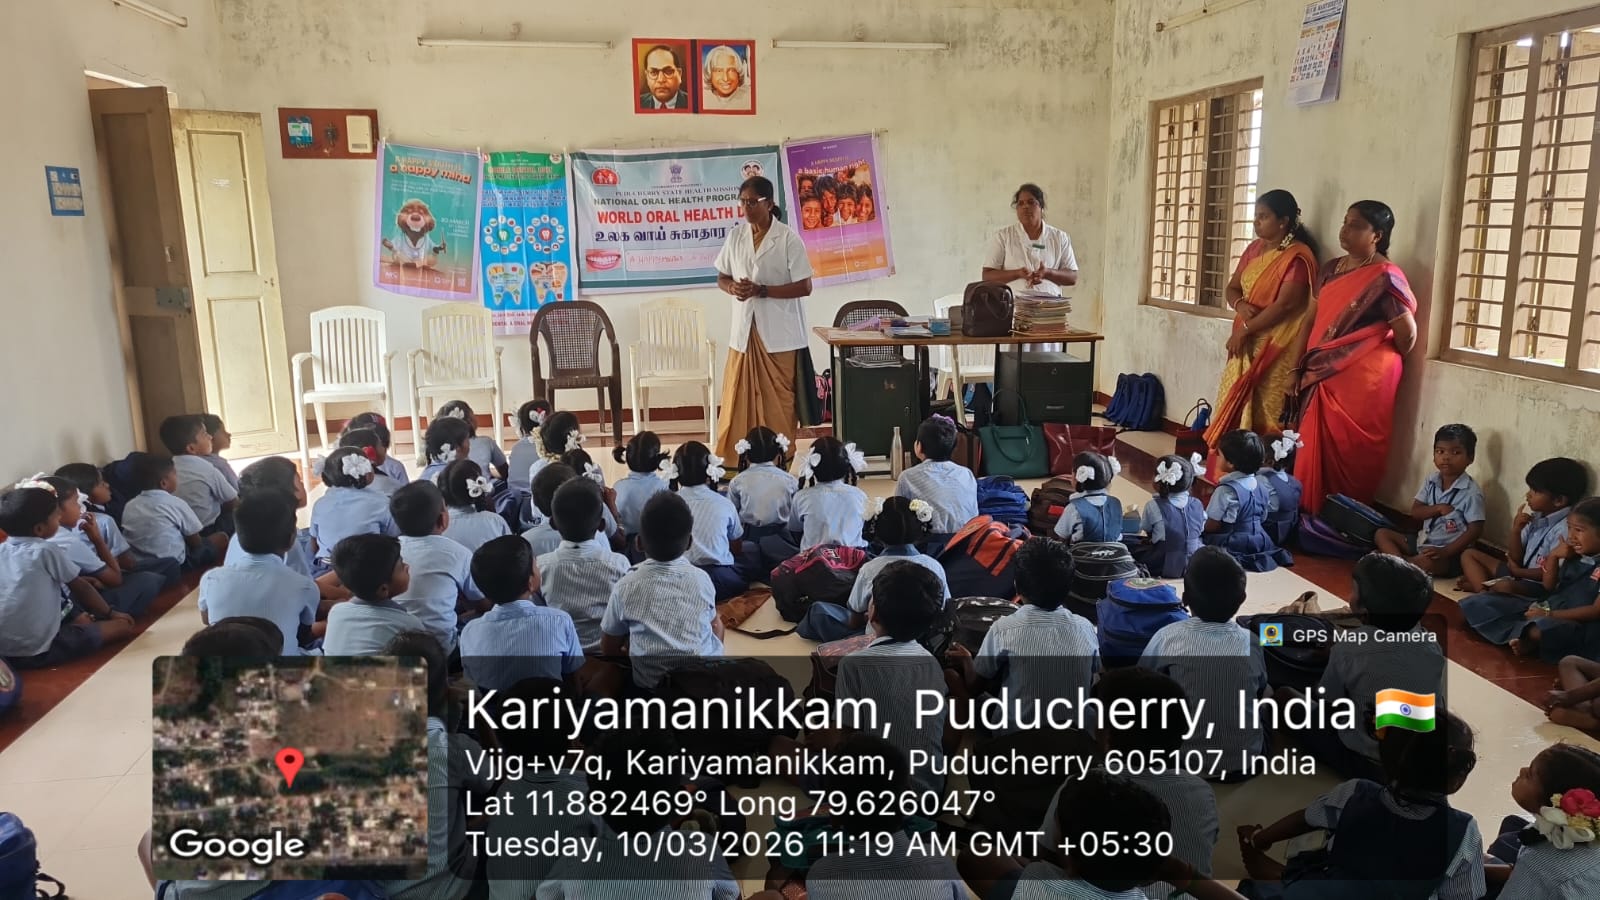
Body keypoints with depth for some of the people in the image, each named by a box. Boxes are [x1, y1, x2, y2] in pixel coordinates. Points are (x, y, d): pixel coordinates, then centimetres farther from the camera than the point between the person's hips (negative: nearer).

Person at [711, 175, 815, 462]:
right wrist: (733, 287, -9)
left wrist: (762, 290, -18)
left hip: (780, 335, -4)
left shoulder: (788, 238, -8)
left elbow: (804, 287, -10)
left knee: (777, 405, 2)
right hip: (743, 332, 4)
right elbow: (721, 277, 15)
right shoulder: (735, 236, 7)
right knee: (738, 401, 6)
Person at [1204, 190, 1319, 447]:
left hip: (1274, 348, -8)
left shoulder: (1297, 256, -13)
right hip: (1245, 344, 8)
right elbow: (1232, 288, 13)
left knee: (1262, 414, -7)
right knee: (1234, 408, 7)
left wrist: (1244, 330, -16)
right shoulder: (1254, 249, 11)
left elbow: (1286, 304, -19)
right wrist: (1240, 306, -10)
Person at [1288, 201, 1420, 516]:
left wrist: (1386, 362, 3)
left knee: (1347, 449, -2)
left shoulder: (1384, 277, -13)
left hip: (1362, 377, -7)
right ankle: (1313, 510, 21)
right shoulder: (1332, 269, 11)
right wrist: (1306, 361, 11)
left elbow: (1407, 332, -13)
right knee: (1316, 444, 10)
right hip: (1324, 375, 7)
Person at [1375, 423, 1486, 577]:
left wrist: (1445, 551, -25)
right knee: (1382, 534, -3)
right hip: (1423, 541, 7)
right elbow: (1415, 511, 2)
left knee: (1428, 561, -39)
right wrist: (1438, 509, -19)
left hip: (1451, 553, -7)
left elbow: (1475, 530, -17)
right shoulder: (1431, 481, 3)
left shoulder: (1471, 492, -16)